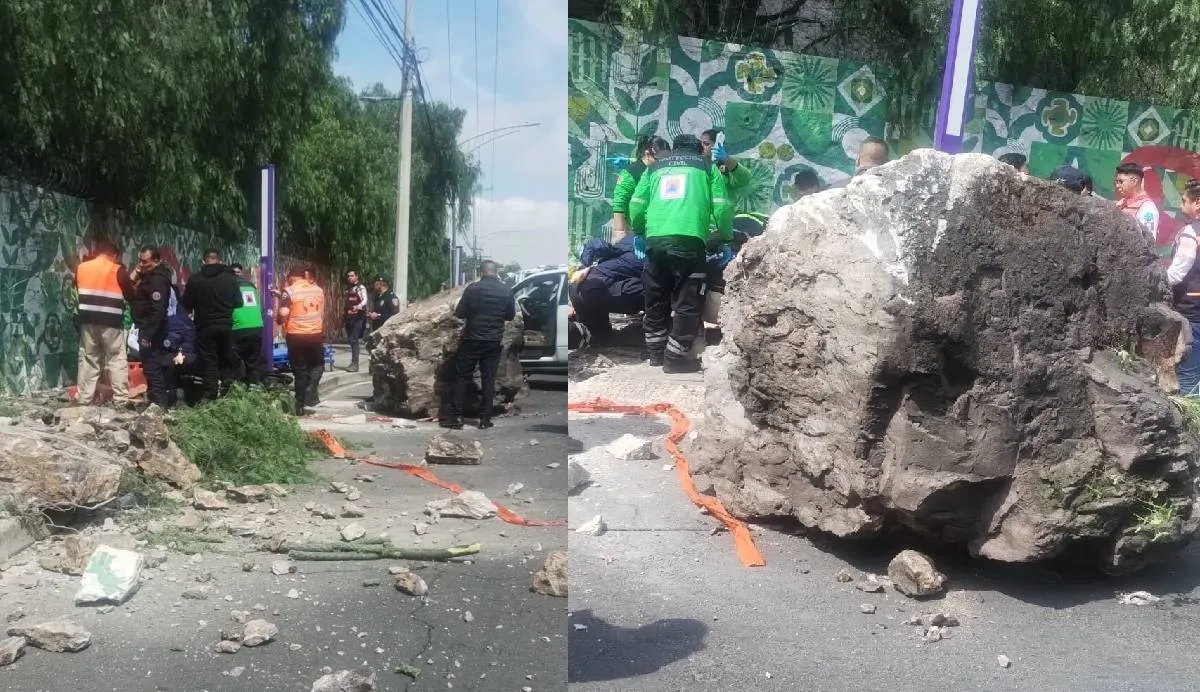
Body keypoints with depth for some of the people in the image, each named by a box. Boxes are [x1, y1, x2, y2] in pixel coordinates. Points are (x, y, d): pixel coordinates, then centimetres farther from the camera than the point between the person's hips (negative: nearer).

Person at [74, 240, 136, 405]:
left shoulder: (81, 268, 7)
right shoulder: (118, 270, -6)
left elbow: (77, 290, 18)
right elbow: (131, 295, -1)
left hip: (88, 320, 4)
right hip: (111, 322, -4)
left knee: (88, 360, 10)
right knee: (116, 360, -1)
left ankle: (83, 398, 12)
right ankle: (121, 398, -4)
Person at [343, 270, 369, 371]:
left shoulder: (360, 287, -6)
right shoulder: (347, 288, 17)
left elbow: (365, 300, -21)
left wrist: (358, 306, -39)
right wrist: (345, 313, 19)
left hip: (358, 317, -8)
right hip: (349, 317, 8)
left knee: (354, 340, -13)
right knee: (350, 340, 10)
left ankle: (355, 364, -13)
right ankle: (353, 362, 19)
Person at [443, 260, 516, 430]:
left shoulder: (472, 288, -9)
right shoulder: (507, 291, -1)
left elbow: (459, 314, -5)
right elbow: (511, 316, 10)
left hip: (472, 339, -2)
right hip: (494, 341, 2)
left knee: (461, 377, 6)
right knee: (488, 379, 7)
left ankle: (456, 417, 2)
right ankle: (485, 419, 6)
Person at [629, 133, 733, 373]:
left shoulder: (655, 167, 25)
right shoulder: (707, 167, 19)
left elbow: (636, 205, 16)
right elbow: (721, 208, 9)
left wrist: (638, 231, 34)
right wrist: (727, 236, 25)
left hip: (655, 240, 4)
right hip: (688, 240, -3)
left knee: (656, 300, 16)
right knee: (688, 302, 2)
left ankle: (656, 352, 23)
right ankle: (675, 357, 0)